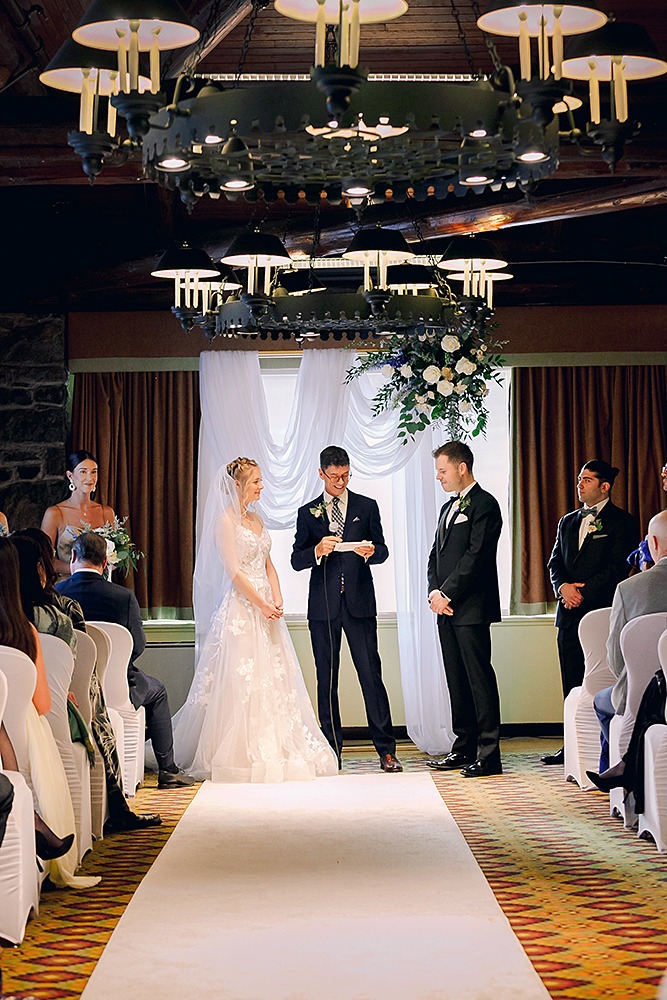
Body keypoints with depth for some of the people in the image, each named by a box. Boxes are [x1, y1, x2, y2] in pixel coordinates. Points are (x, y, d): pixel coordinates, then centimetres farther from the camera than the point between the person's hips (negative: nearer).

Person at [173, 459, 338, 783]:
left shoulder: (256, 519, 16)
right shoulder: (226, 519, -7)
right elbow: (233, 570, -14)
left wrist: (277, 598, 0)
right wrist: (261, 603, -15)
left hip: (265, 607, 8)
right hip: (241, 608, -8)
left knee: (273, 678, 6)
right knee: (242, 681, -7)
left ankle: (277, 751, 10)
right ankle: (241, 754, -1)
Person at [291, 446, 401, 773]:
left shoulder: (367, 507, 9)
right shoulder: (308, 513, 9)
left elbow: (382, 551, 8)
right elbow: (296, 560, 5)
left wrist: (370, 551, -15)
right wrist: (318, 551, -15)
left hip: (359, 602, -1)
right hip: (323, 606, 1)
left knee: (371, 674, -6)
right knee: (326, 680, 4)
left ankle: (386, 750, -3)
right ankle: (332, 751, 11)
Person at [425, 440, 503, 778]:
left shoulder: (484, 504, -7)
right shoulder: (448, 506, 21)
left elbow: (476, 556, -15)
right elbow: (435, 556, 19)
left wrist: (447, 595, -14)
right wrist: (434, 592, 1)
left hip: (471, 608, -9)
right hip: (446, 609, 9)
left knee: (479, 679, -7)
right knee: (456, 680, 10)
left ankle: (488, 755, -6)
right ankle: (463, 748, 16)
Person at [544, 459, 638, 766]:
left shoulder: (621, 521, -1)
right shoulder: (567, 522, 20)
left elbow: (619, 567, -9)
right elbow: (554, 563, 16)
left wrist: (583, 592, -14)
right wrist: (563, 587, -5)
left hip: (602, 611, -6)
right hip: (569, 613, 6)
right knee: (572, 683, 7)